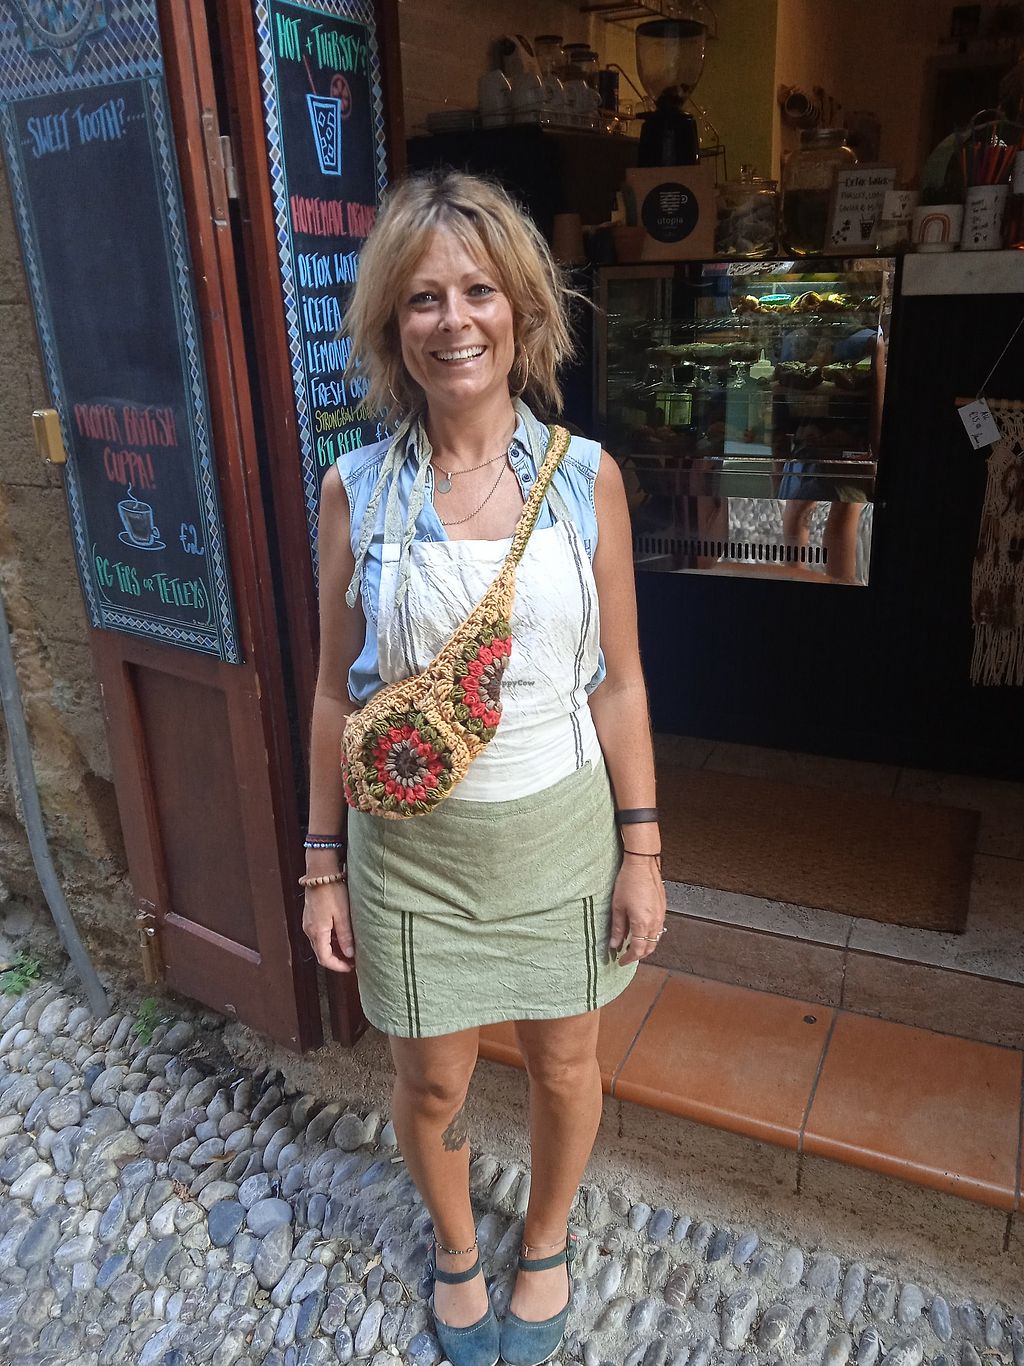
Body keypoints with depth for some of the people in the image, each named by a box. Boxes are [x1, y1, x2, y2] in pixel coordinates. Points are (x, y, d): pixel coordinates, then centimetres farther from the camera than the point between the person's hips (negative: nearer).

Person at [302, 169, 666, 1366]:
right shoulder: (357, 490, -8)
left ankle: (546, 1244, 52)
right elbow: (337, 693, -1)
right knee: (432, 1083, 18)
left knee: (564, 1063, 20)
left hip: (558, 832, 1)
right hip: (413, 845, 0)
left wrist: (642, 850, -1)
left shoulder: (586, 475, -7)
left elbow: (618, 682, -2)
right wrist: (323, 866, 1)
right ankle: (455, 1252, 52)